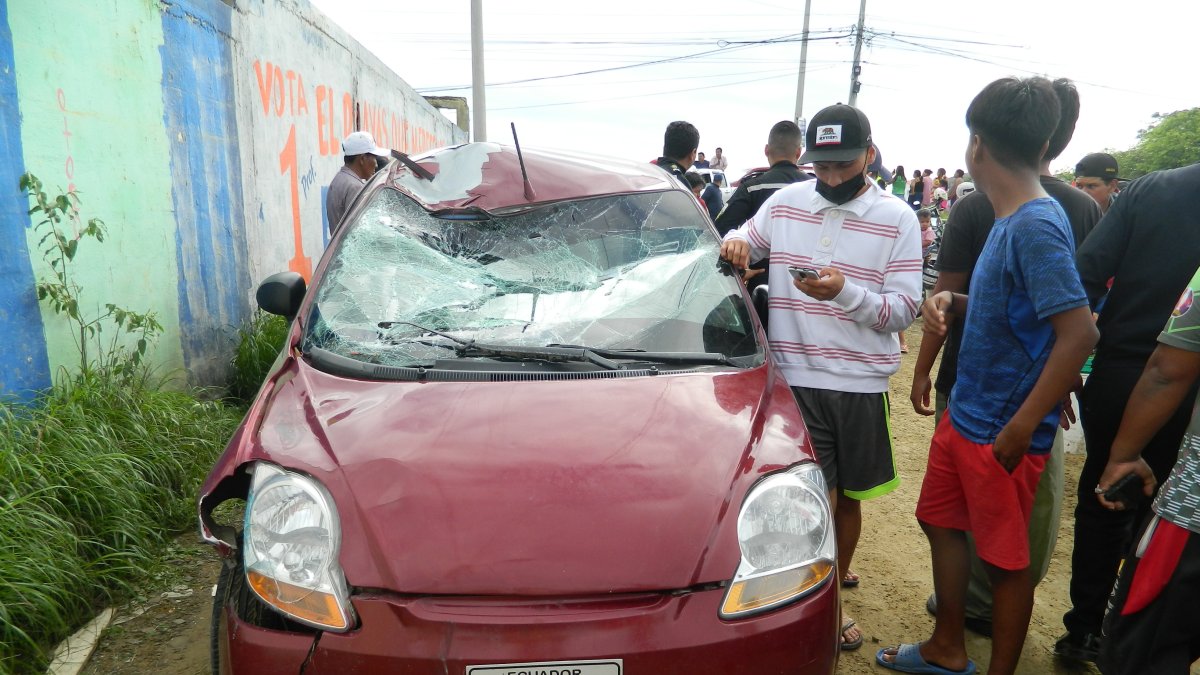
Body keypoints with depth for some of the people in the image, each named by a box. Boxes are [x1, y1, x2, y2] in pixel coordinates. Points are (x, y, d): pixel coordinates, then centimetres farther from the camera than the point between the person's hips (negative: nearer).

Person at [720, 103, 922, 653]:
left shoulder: (896, 219, -2)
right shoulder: (784, 203, 3)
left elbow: (903, 311, -6)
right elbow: (744, 241, 19)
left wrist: (846, 292, -24)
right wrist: (736, 242, -6)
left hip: (861, 383, 1)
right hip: (796, 376, 0)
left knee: (849, 496, 15)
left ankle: (837, 571, 39)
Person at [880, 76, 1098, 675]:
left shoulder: (1036, 227, -21)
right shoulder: (1009, 219, 7)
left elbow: (1079, 333, -26)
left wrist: (1020, 427, -25)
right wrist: (951, 302, -1)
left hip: (1001, 433, -9)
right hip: (964, 413, 9)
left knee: (1006, 558, 8)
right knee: (941, 522, 19)